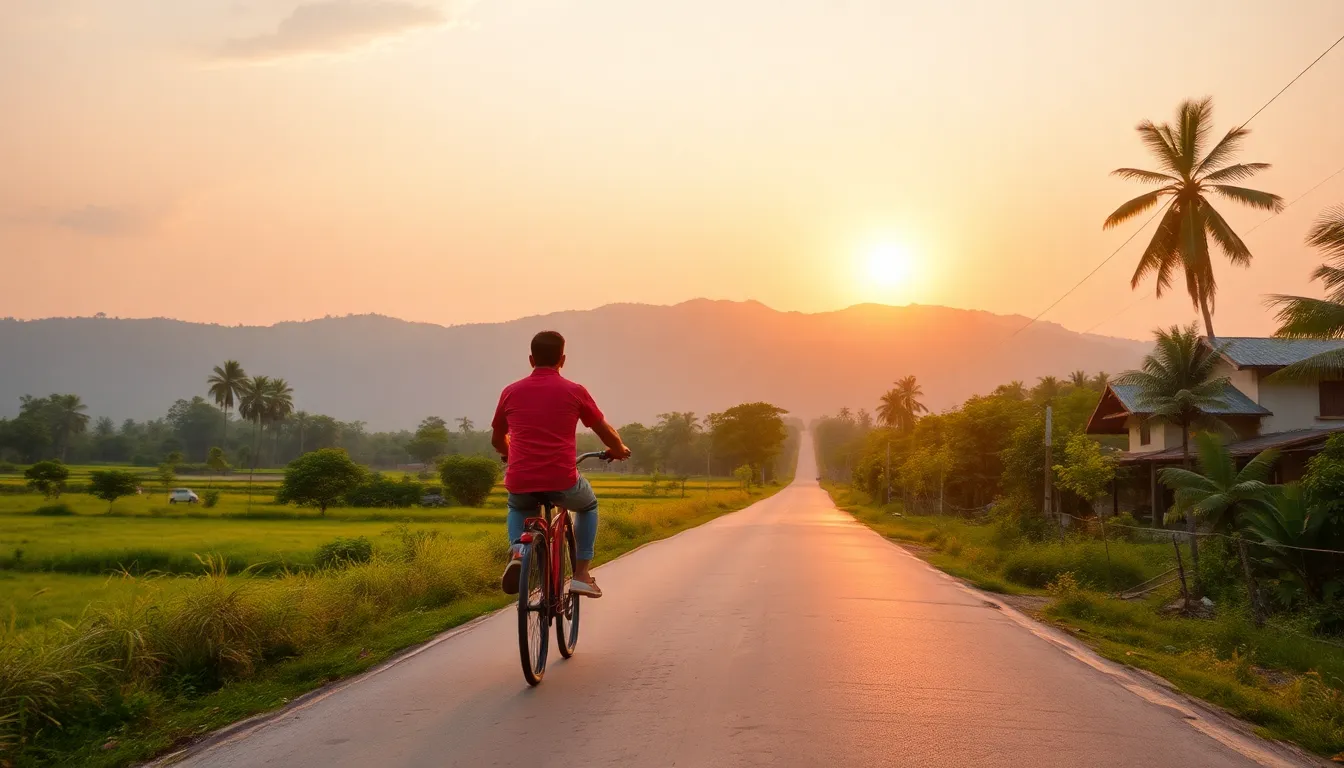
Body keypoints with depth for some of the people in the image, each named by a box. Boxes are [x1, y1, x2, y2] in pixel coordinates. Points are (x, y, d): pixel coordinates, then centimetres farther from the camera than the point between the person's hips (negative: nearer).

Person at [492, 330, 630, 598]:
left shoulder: (511, 392, 9)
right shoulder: (575, 392, 3)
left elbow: (497, 440, 22)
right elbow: (606, 433, 11)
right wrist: (619, 450, 33)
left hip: (520, 483, 2)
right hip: (562, 483, -2)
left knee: (517, 508, 37)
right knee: (588, 505, 32)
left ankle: (517, 551, 8)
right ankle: (581, 573, 22)